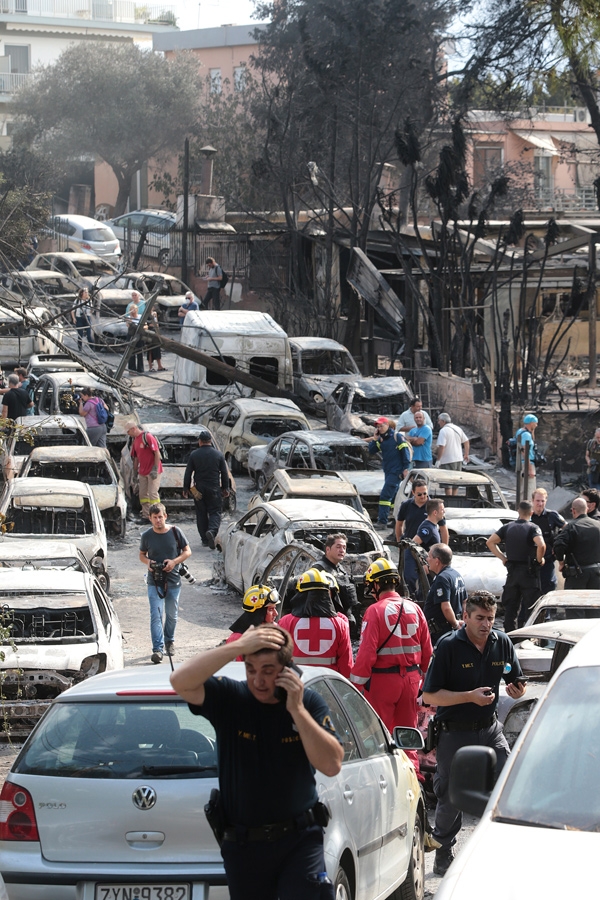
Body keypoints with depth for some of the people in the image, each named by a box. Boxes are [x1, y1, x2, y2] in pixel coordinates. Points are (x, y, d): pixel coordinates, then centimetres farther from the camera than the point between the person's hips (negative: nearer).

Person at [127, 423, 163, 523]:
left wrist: (155, 469, -20)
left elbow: (157, 453, -16)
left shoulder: (148, 437, -12)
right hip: (142, 472, 8)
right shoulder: (135, 440, 13)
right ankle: (145, 516, 14)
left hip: (153, 472, -8)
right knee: (142, 494, 8)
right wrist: (135, 473, 18)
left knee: (152, 493, -8)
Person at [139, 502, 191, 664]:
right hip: (154, 582, -1)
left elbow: (187, 551, 3)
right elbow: (142, 554, 12)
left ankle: (169, 640, 38)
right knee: (156, 615, -11)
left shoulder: (175, 532, -4)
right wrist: (148, 562, -12)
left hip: (173, 580, 1)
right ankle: (158, 648, -15)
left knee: (172, 615, 14)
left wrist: (174, 562, -14)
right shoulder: (146, 536, -2)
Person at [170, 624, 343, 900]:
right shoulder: (229, 697, -5)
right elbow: (180, 681, -22)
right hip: (243, 846, 1)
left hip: (299, 840, -1)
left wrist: (297, 710, -18)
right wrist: (239, 646, -25)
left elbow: (332, 765, -12)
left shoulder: (309, 702, -3)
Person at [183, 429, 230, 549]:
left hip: (199, 489, 1)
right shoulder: (218, 455, 0)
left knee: (201, 513, 11)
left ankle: (205, 539, 11)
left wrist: (186, 488, 9)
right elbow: (224, 473, 4)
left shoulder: (194, 455, -2)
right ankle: (212, 531, -26)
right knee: (215, 512, 2)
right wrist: (225, 488, 13)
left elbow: (188, 473, 1)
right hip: (214, 489, -1)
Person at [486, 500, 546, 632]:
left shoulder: (508, 527, 5)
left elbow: (490, 542, 4)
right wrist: (539, 559, -9)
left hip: (512, 572, 4)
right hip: (529, 572, -4)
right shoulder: (533, 528, -10)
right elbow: (541, 545, -26)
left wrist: (502, 557, 7)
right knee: (529, 606, 1)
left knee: (510, 606, 11)